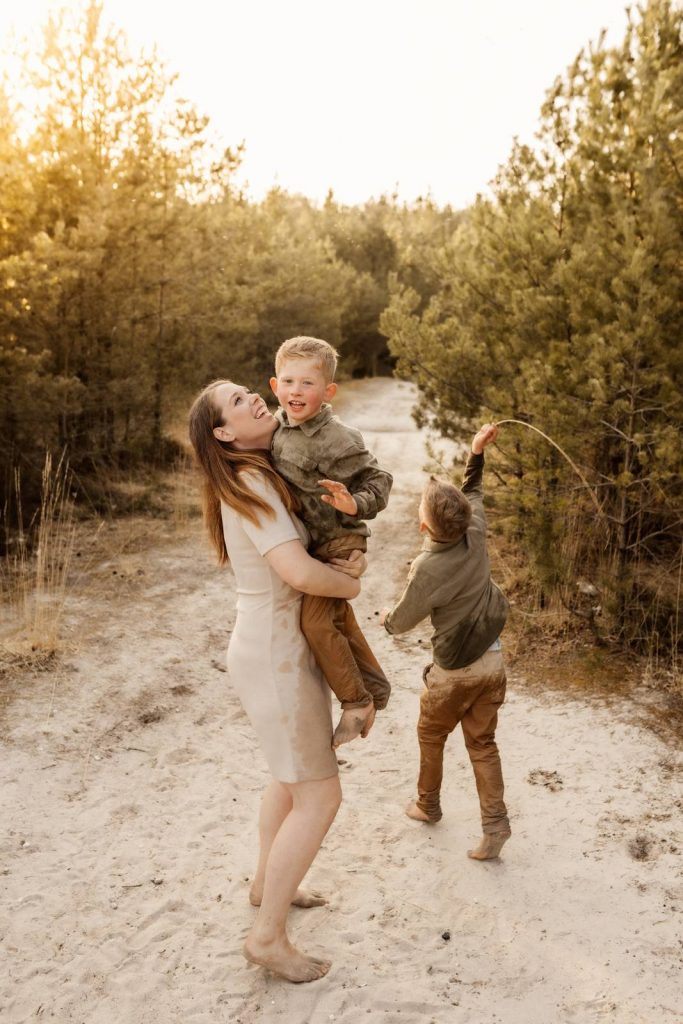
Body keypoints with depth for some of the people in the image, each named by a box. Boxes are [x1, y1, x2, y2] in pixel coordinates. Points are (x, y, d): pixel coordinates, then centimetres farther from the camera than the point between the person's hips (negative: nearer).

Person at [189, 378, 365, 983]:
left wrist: (350, 559, -11)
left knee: (294, 774, 26)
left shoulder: (266, 478, 8)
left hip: (287, 647, 10)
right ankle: (268, 936, 10)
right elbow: (299, 573, -33)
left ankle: (267, 881, 44)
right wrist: (350, 586, -13)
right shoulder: (249, 485, -22)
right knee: (320, 796, -2)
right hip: (276, 658, -10)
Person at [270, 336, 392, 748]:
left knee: (317, 621, -14)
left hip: (338, 542, -9)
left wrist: (355, 504, -33)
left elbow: (379, 480, -16)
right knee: (340, 620, 20)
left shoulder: (337, 440, -24)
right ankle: (375, 687, 38)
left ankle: (357, 701, 3)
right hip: (312, 542, 9)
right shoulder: (280, 426, 0)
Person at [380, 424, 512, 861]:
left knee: (431, 737, 20)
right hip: (493, 662, 5)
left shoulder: (427, 569, -25)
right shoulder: (476, 537, -12)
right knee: (483, 743, 15)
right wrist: (477, 452, 9)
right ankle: (495, 823, 10)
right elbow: (474, 493, 11)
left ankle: (428, 805, 38)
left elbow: (404, 621, -6)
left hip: (454, 672, -5)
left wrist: (385, 618, 15)